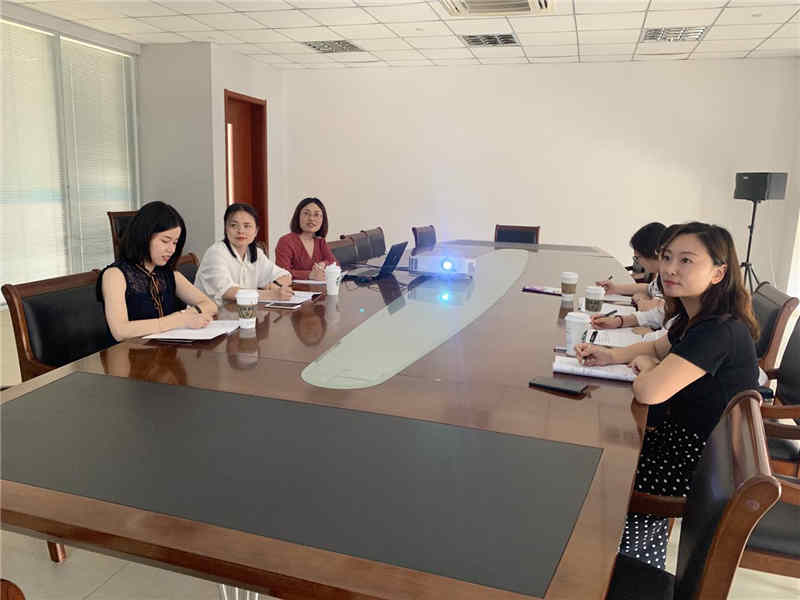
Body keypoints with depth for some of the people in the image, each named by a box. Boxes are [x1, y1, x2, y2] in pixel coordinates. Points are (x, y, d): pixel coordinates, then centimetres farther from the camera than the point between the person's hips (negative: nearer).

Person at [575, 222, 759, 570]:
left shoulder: (719, 332, -30)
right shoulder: (695, 319, 1)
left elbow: (650, 392, -38)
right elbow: (660, 347, 20)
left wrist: (645, 367, -13)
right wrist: (611, 355, 0)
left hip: (705, 468, -9)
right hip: (683, 438, 9)